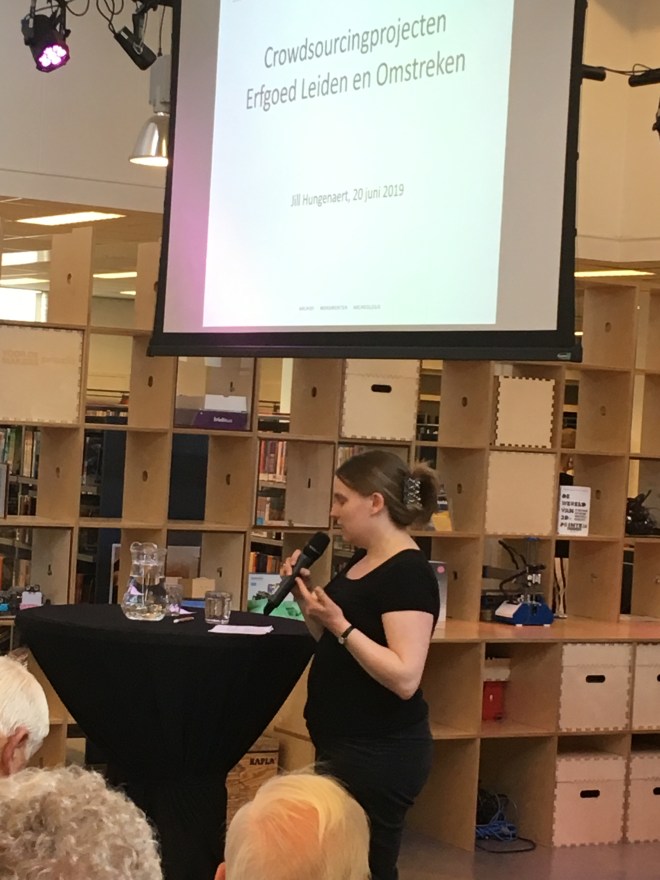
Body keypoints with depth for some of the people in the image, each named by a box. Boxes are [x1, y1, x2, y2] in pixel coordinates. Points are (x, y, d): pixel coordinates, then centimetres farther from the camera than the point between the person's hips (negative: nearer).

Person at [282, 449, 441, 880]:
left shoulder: (409, 573, -18)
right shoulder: (363, 562, 10)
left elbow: (404, 677, -26)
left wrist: (340, 624, -27)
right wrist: (309, 598, 5)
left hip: (379, 753, -10)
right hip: (345, 745, 10)